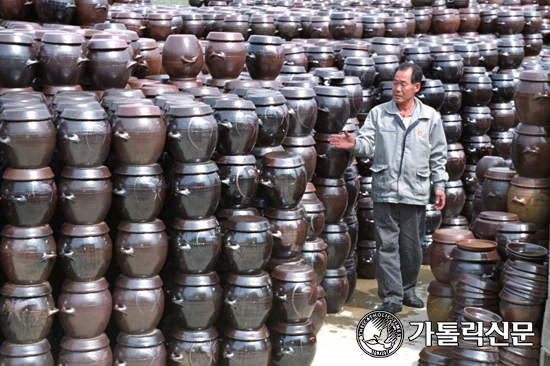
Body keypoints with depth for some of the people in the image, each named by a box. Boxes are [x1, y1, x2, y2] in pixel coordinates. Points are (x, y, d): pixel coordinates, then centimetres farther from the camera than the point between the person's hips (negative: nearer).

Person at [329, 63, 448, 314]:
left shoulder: (430, 117, 6)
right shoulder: (378, 114, 4)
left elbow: (438, 155, 12)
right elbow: (368, 144, -1)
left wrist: (439, 185, 9)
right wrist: (354, 144, -22)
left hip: (416, 192, 1)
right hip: (385, 191, -1)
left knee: (412, 246, 10)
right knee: (387, 245, -2)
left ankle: (407, 289, 29)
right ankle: (392, 297, 6)